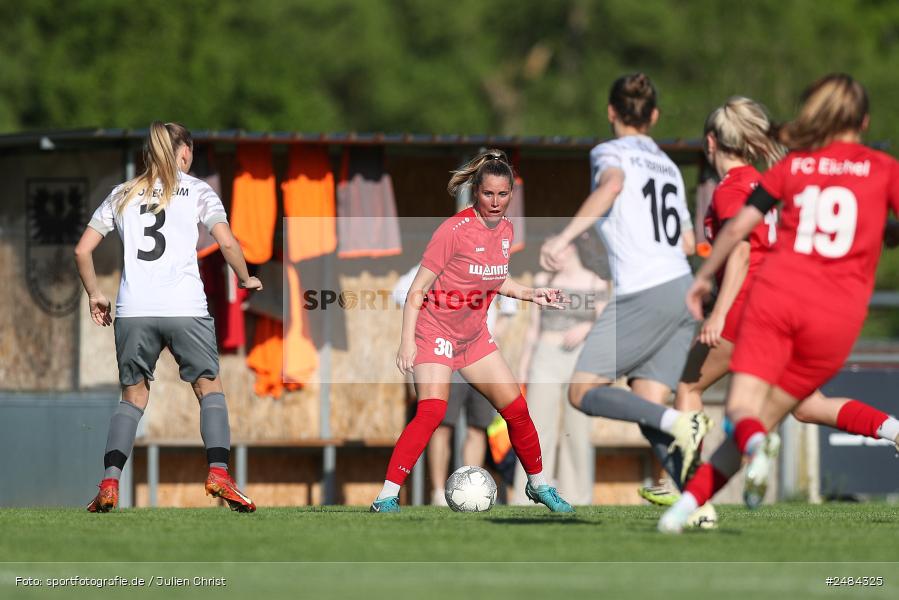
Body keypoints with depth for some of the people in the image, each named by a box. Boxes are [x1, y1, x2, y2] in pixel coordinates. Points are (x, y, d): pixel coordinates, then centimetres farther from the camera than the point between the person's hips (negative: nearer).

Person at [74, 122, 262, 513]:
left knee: (133, 396, 12)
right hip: (185, 306, -2)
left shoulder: (122, 195, 16)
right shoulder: (196, 191, 8)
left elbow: (82, 250, 13)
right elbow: (227, 243, -4)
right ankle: (218, 473, -8)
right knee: (210, 388, 10)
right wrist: (246, 279, 13)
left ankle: (109, 482, -4)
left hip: (133, 310, 2)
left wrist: (94, 295, 24)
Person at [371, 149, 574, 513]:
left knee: (516, 409, 7)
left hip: (474, 336, 7)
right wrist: (407, 341, -22)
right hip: (435, 330, -7)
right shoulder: (455, 230, -20)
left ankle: (538, 485, 28)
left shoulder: (505, 230, 1)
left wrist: (531, 294, 8)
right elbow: (418, 289, -17)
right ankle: (386, 498, -25)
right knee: (432, 410, -25)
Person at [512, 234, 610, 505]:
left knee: (577, 434, 0)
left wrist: (586, 328, -19)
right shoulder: (544, 281, 5)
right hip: (546, 361, 1)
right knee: (538, 431, -6)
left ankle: (577, 500, 9)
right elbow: (534, 328, 8)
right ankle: (527, 502, -8)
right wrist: (522, 368, 5)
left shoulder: (596, 284, 0)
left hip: (580, 361, -1)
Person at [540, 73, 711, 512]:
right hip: (682, 286, 7)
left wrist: (565, 237, -26)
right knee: (647, 408, 6)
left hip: (643, 294, -7)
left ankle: (678, 425, -23)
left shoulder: (611, 152, 3)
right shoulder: (668, 166, 23)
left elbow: (612, 184, -22)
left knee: (583, 392, -3)